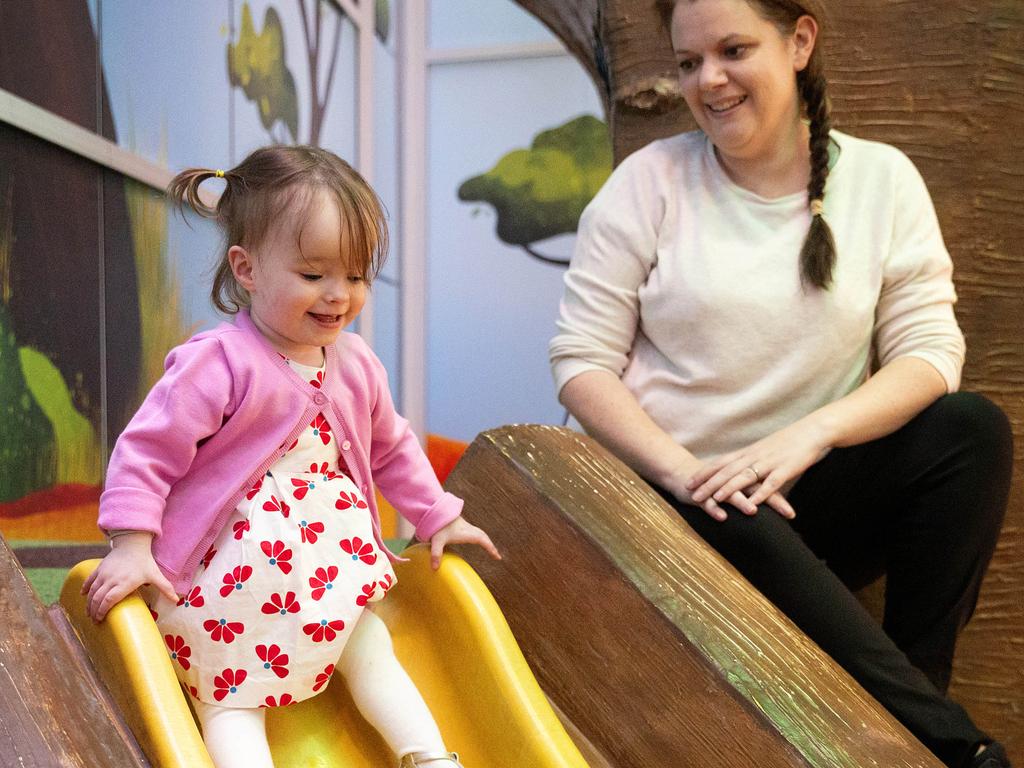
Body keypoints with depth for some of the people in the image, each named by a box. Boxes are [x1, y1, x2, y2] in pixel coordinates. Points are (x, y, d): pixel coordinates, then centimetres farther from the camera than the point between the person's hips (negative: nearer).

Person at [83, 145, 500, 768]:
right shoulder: (219, 363, -18)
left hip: (332, 568, 6)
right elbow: (147, 448, -17)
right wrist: (131, 546, -22)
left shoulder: (356, 366, 5)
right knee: (231, 694, -11)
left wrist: (436, 516, 23)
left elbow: (390, 448, 21)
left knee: (376, 658, 7)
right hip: (231, 574, -6)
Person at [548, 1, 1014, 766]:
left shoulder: (882, 177, 3)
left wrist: (810, 434, -22)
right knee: (745, 534, -36)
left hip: (809, 497, 2)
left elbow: (930, 351, -3)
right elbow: (580, 360, -4)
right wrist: (683, 471, -21)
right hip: (681, 501, -2)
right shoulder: (650, 180, -1)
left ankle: (907, 706, -17)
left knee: (973, 428, -23)